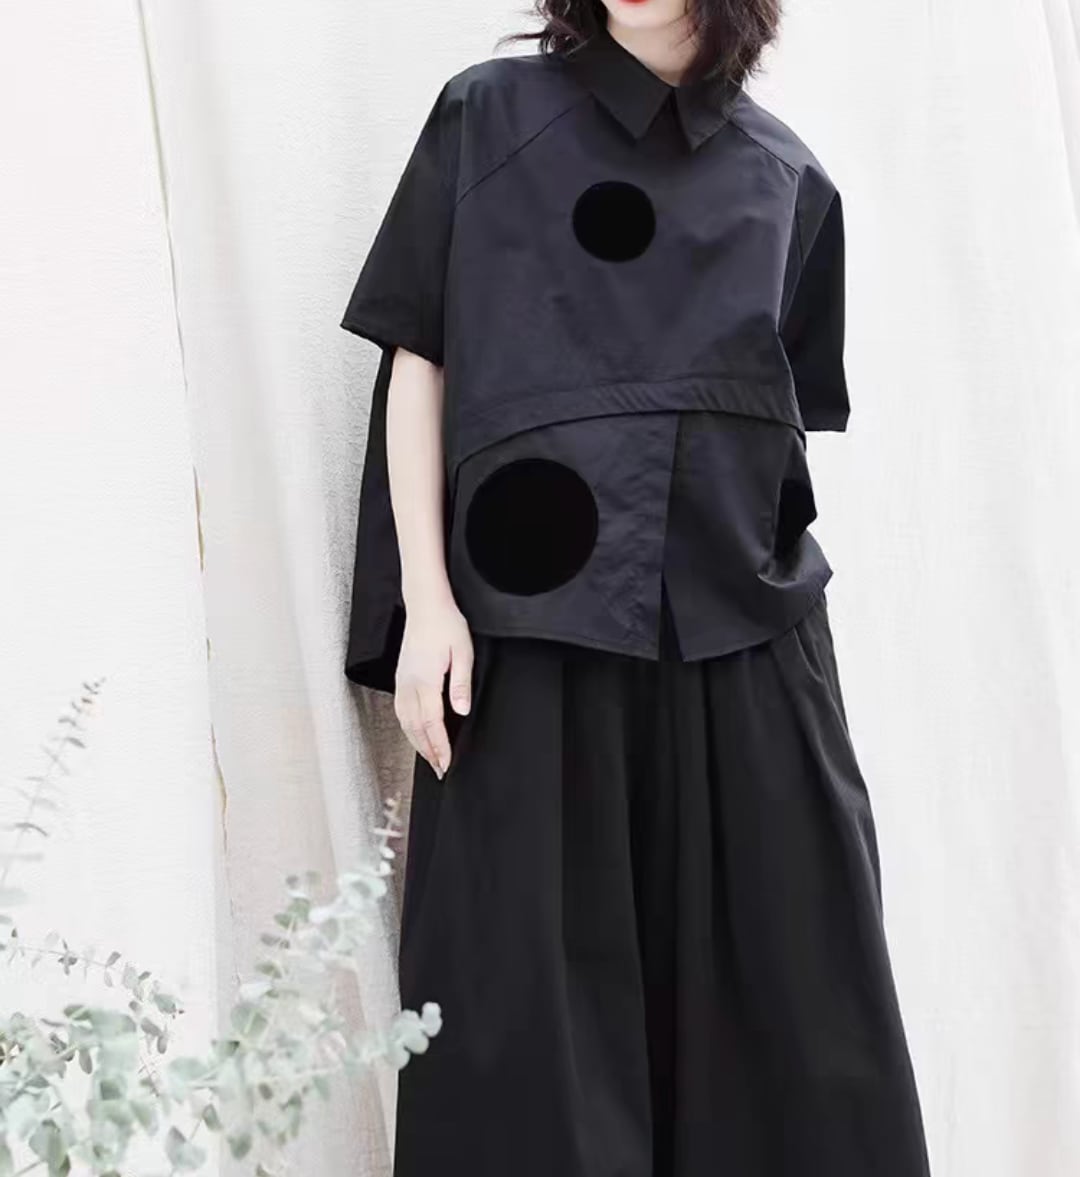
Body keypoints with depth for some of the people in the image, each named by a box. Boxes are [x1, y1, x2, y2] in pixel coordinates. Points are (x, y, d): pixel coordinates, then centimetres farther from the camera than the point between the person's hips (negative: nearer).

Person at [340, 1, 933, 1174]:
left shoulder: (788, 181, 12)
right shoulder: (487, 119, 6)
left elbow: (797, 416, 16)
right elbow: (417, 361, 2)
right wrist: (426, 596, -7)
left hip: (747, 635, 3)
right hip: (535, 627, -2)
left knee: (786, 989, 5)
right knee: (535, 988, 0)